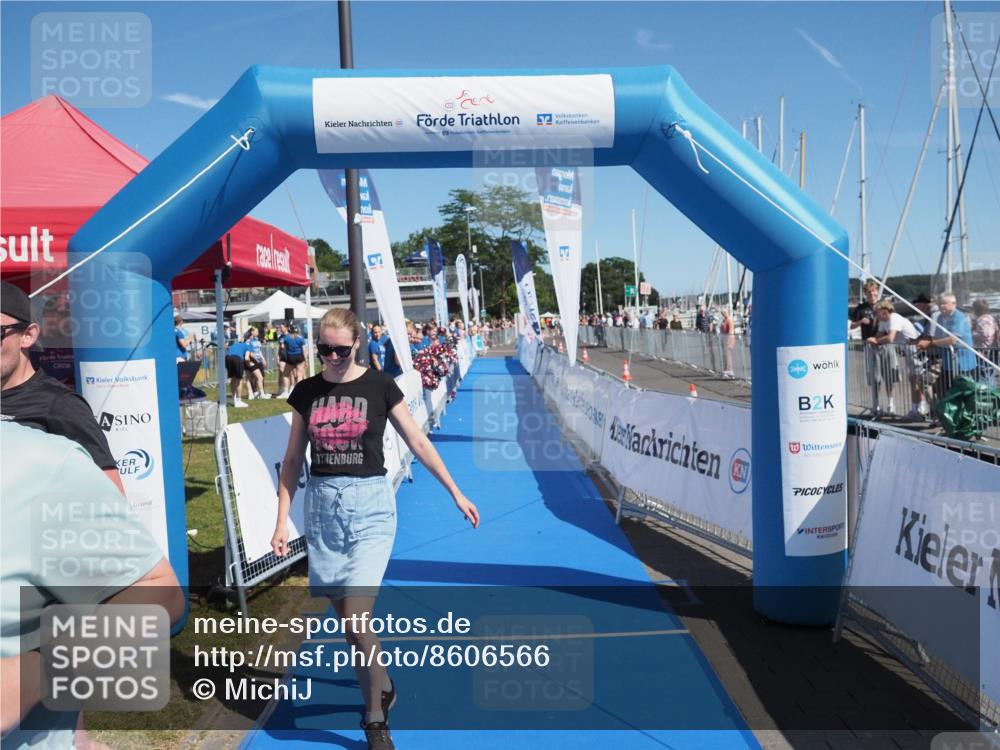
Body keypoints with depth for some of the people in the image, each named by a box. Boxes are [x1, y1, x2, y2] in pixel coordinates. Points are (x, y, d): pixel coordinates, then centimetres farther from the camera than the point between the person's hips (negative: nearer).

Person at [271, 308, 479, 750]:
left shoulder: (379, 386, -4)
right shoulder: (306, 392, 4)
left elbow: (417, 442, 2)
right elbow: (293, 460, 8)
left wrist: (455, 493, 4)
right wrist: (282, 520, 5)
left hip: (369, 504, -3)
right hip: (322, 505, 4)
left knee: (356, 618, -12)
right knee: (345, 618, 11)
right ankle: (382, 689, 38)